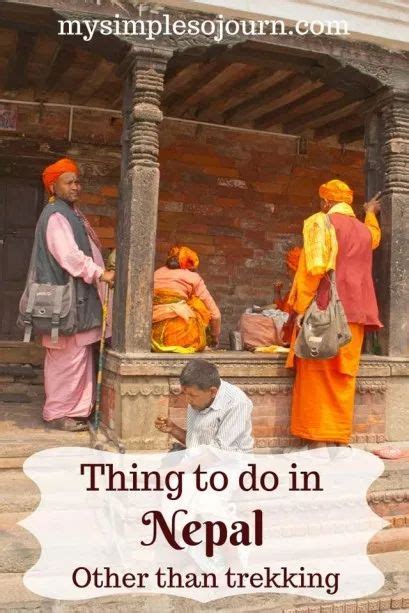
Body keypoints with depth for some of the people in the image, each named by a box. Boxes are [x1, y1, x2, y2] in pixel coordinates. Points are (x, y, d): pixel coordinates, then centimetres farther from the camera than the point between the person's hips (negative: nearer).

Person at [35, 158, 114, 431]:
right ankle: (58, 413, 5)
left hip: (79, 295, 10)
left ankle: (76, 409, 19)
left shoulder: (71, 214, 19)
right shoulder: (56, 216, -12)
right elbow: (69, 256, -22)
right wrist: (100, 274, -21)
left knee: (80, 355, 11)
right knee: (68, 357, -5)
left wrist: (100, 272, 14)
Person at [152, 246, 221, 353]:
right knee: (200, 303, 22)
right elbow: (215, 314, 12)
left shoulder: (156, 273, 24)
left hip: (154, 336, 5)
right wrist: (215, 338, 29)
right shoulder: (193, 277, 13)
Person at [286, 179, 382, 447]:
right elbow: (375, 236, 42)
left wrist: (302, 308, -15)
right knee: (343, 378, 9)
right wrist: (370, 213, 59)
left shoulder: (320, 222, -4)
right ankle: (340, 441, 10)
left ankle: (319, 443, -5)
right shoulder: (364, 229, 16)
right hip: (354, 314, 6)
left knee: (317, 377, -3)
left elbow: (314, 267, -16)